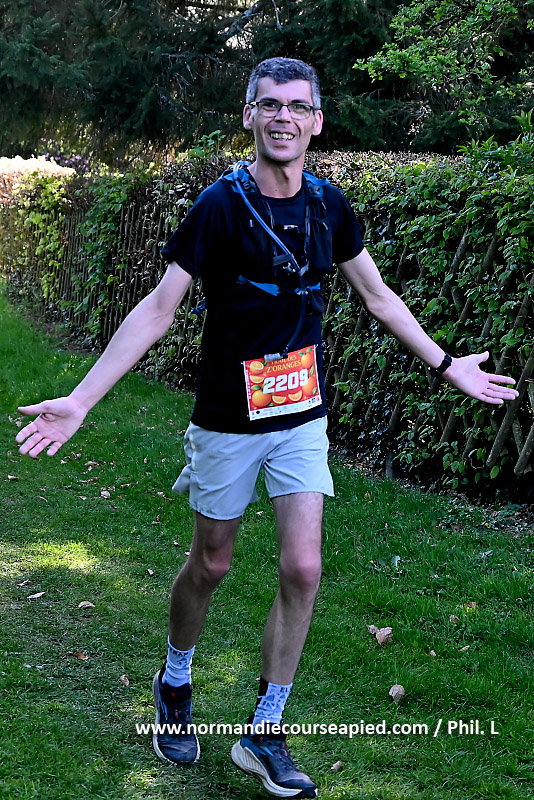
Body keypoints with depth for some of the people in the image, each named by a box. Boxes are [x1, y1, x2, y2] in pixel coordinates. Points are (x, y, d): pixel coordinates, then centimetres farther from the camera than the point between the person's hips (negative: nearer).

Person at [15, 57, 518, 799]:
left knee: (303, 571, -2)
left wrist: (447, 366, 15)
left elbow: (378, 296, 12)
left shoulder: (328, 205, -2)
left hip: (301, 416, 3)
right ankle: (175, 681, 40)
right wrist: (80, 400, -21)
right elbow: (158, 309, -15)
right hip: (228, 418, -3)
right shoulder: (221, 204, -15)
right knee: (210, 565, 11)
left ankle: (264, 735, 13)